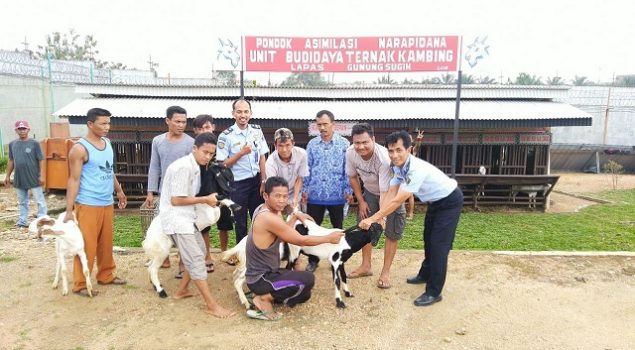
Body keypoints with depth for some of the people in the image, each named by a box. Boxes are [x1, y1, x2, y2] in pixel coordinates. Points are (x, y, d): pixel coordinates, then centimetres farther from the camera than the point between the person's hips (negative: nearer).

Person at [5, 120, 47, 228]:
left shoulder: (34, 143, -8)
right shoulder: (12, 144, 6)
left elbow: (41, 160, -8)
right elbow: (11, 161, 14)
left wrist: (41, 175, -13)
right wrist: (8, 176, 13)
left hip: (33, 178, -5)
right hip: (19, 178, 5)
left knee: (40, 201, 1)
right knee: (22, 202, 15)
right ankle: (22, 222, 25)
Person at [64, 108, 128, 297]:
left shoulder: (107, 143, 9)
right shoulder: (80, 148, -13)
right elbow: (74, 180, -14)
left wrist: (119, 191, 24)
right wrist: (69, 210, -15)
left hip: (107, 203, 7)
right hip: (88, 205, -7)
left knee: (106, 243, 16)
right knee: (86, 245, 0)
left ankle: (106, 275, 30)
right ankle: (80, 284, 12)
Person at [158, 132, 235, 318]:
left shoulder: (195, 166, 10)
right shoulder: (183, 167, -20)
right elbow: (176, 200, -22)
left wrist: (206, 200, 2)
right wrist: (205, 200, -15)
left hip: (186, 217, 10)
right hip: (175, 217, -10)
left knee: (199, 252, 18)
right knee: (196, 259, -11)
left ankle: (181, 290, 31)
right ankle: (212, 306, -8)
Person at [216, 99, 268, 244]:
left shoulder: (257, 130, 2)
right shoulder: (226, 136, -11)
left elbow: (262, 158, 5)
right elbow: (223, 164, -10)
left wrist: (263, 181, 1)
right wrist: (241, 153, -22)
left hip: (256, 180, 4)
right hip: (238, 184, -4)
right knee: (240, 222, 9)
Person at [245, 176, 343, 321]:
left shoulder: (263, 209, 4)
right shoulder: (268, 218, -27)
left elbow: (283, 234, 14)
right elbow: (301, 240, -20)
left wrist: (295, 216, 6)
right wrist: (329, 238, -8)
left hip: (261, 273, 10)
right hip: (260, 279, -10)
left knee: (304, 294, 20)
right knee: (308, 279, -23)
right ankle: (264, 299, -8)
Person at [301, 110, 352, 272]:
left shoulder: (344, 144, -2)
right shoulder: (312, 144, 5)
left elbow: (348, 170, -1)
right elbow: (307, 168, 8)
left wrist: (348, 191, -4)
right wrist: (305, 189, 4)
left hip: (336, 195, -1)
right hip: (315, 195, 2)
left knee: (338, 229, 13)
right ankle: (313, 260, 22)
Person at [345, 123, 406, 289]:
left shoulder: (384, 158, -39)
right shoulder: (350, 153, -24)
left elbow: (385, 193, -36)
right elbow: (353, 177, -4)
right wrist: (361, 201, -1)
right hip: (369, 191, 5)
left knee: (391, 232, -2)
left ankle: (386, 271, 13)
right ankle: (366, 266, 27)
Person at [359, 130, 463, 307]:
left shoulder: (416, 169, -38)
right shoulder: (397, 166, -10)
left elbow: (397, 201, -37)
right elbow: (391, 193, -11)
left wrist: (373, 218, -32)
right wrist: (379, 218, -22)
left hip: (450, 201, -9)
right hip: (435, 201, 9)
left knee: (439, 245, -8)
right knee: (428, 239, 21)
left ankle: (433, 292, 0)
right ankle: (425, 274, 40)